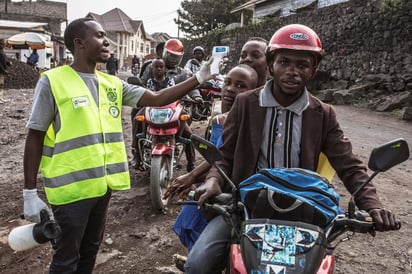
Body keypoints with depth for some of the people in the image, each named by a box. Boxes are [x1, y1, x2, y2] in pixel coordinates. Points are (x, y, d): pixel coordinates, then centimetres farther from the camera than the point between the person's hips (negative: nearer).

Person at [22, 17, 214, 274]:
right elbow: (35, 137, -8)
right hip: (70, 187, -6)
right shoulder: (52, 81, -10)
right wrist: (30, 191, -9)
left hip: (102, 184, 6)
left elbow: (157, 99, 3)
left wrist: (199, 78, -4)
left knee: (90, 251, 22)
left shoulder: (112, 83, 7)